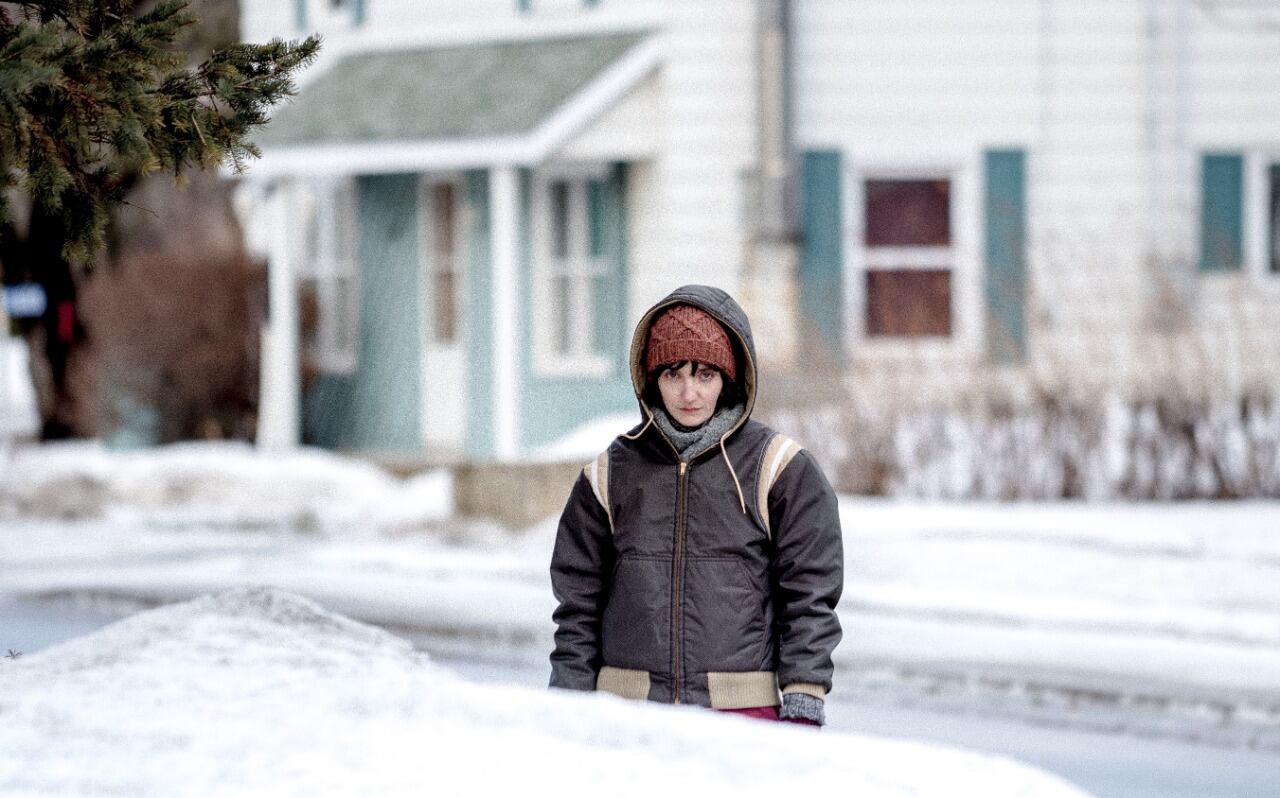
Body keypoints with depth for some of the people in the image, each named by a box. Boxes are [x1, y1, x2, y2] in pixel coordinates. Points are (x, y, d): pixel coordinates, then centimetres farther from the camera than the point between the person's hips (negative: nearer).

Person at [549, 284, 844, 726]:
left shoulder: (781, 469, 3)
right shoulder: (612, 474, 10)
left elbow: (810, 597, 4)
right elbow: (579, 603, 14)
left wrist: (803, 705, -3)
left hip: (743, 710, -2)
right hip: (627, 714, 2)